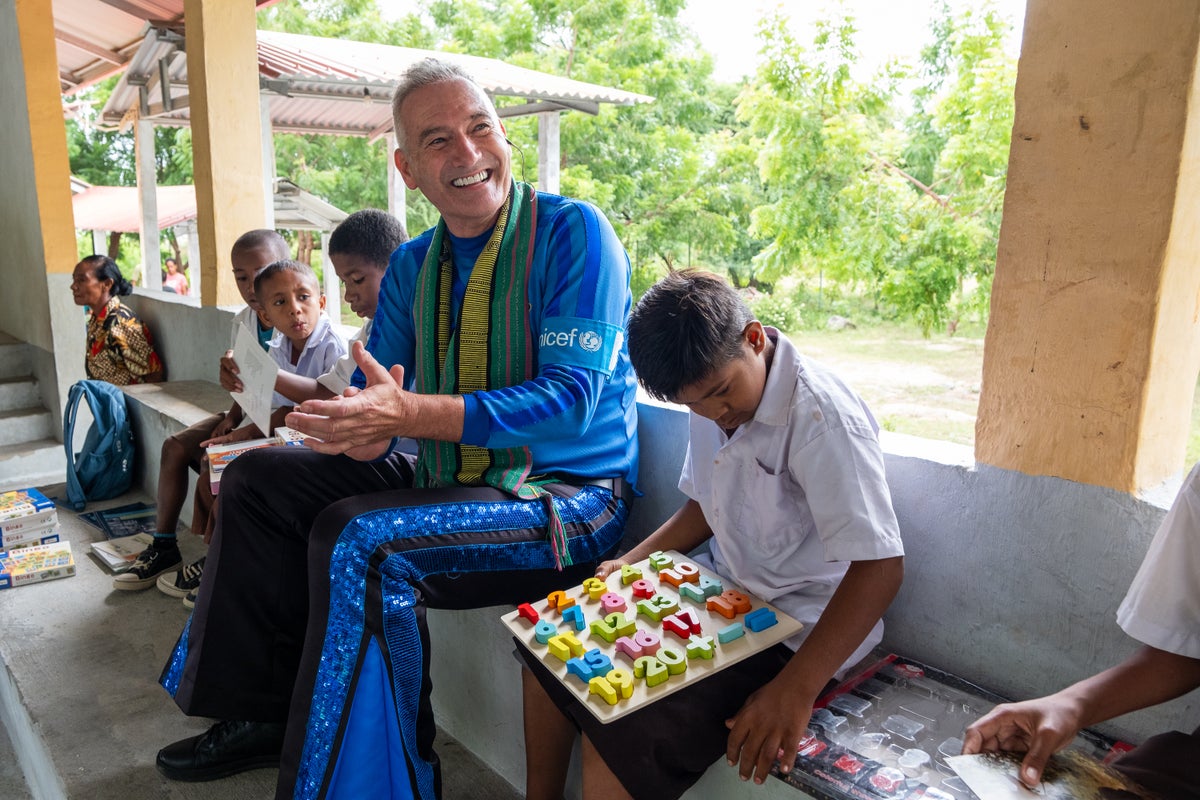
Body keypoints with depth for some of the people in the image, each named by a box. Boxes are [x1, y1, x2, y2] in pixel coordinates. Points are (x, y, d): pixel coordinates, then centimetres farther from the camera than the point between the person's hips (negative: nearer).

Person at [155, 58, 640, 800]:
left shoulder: (573, 232, -14)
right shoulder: (412, 267, 8)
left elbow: (570, 400, -23)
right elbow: (375, 387, 7)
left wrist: (409, 414, -32)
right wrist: (362, 423, -20)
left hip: (568, 496, -7)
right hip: (451, 480, 8)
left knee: (357, 539, -29)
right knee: (258, 478, 7)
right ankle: (266, 715, 18)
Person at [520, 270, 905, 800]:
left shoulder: (824, 418, -24)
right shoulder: (710, 400, 1)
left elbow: (880, 566, -27)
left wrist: (794, 691, -31)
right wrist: (634, 560, 2)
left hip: (794, 629, -8)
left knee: (622, 735, -24)